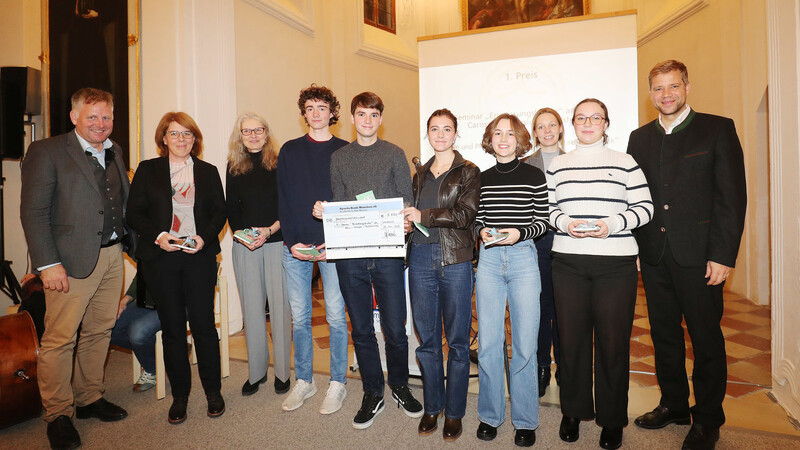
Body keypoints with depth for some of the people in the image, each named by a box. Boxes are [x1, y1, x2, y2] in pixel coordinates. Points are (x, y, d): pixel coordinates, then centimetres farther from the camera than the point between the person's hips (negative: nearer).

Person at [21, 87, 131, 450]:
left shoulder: (115, 153, 14)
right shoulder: (46, 152, -4)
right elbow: (33, 212, -9)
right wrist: (48, 264, -14)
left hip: (112, 256, 6)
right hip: (71, 260, -6)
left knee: (99, 332, 13)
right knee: (59, 338, 0)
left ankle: (89, 399, 28)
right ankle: (58, 415, 16)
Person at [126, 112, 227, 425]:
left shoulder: (208, 172, 11)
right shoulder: (148, 170, 9)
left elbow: (220, 212, 8)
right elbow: (135, 213, 5)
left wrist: (204, 237, -9)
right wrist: (157, 236, -12)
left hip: (199, 257, 0)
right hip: (160, 258, 0)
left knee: (203, 323, -1)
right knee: (172, 326, 6)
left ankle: (213, 391, 15)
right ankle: (179, 395, 19)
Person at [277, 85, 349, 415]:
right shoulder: (289, 151, 11)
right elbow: (283, 200, 6)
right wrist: (292, 241, -6)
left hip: (333, 245, -2)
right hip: (295, 245, 2)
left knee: (336, 316, 2)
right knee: (299, 317, 8)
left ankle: (337, 383, 16)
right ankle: (304, 381, 24)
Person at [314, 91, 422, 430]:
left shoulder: (394, 154, 7)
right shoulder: (339, 158, 13)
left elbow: (406, 201, 4)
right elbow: (338, 205, 12)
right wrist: (324, 212, -8)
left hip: (387, 252, -2)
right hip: (350, 253, 2)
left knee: (395, 328, 3)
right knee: (361, 329, 9)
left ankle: (399, 387, 27)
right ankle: (373, 394, 26)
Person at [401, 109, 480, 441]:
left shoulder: (468, 172, 4)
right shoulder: (420, 174, 17)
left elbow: (466, 213, -10)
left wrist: (424, 216, -14)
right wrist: (407, 224, 2)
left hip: (455, 260, -3)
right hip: (421, 258, 4)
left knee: (457, 339, 4)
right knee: (427, 338, 9)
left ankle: (454, 411, 19)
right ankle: (432, 407, 24)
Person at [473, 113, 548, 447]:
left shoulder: (534, 176, 3)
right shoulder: (482, 178, 10)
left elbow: (543, 221, 3)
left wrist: (520, 233, -14)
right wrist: (482, 231, -5)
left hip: (523, 258, -2)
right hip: (489, 260, 2)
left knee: (525, 344, 1)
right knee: (488, 342, 5)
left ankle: (525, 421, 19)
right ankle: (490, 415, 22)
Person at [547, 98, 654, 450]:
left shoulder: (624, 162, 7)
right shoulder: (558, 165, 12)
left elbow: (645, 207, 3)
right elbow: (547, 207, 13)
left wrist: (612, 224, -12)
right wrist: (565, 223, -7)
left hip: (616, 263, -1)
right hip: (568, 262, 2)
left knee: (613, 340, 2)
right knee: (571, 337, 6)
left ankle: (612, 420, 20)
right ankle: (573, 411, 25)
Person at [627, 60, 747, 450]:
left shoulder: (718, 129, -1)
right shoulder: (639, 138, 11)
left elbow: (732, 196, -6)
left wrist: (723, 255, -12)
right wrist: (635, 246, 2)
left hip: (698, 256, -4)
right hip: (654, 256, 4)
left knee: (706, 338, 6)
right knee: (664, 335, 14)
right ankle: (673, 404, 31)